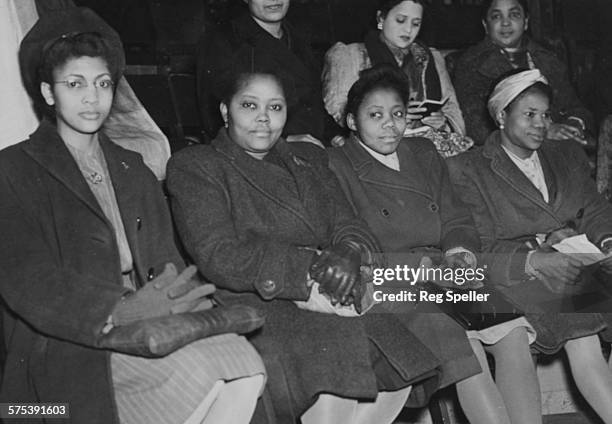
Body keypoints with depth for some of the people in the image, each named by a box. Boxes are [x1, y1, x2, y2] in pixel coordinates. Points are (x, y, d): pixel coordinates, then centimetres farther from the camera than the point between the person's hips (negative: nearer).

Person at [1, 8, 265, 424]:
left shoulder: (134, 170, 22)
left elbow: (166, 260, 12)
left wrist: (173, 303, -13)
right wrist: (120, 313, -23)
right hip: (68, 341, -5)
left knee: (246, 366, -22)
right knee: (195, 372, -29)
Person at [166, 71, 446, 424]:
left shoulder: (308, 159, 23)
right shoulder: (194, 167, 6)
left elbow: (350, 227, 12)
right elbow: (219, 258, -7)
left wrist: (349, 253, -15)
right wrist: (313, 266, -15)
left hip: (326, 303, 5)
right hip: (256, 308, -5)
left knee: (397, 376, -20)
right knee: (332, 386, -31)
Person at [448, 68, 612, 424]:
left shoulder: (567, 156, 21)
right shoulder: (469, 171, 2)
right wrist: (535, 261, -23)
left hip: (574, 260, 5)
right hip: (517, 273, -5)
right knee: (580, 338, -30)